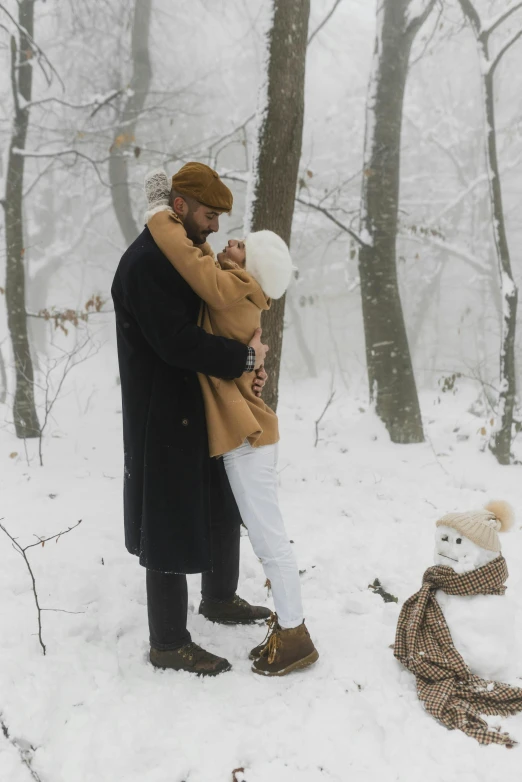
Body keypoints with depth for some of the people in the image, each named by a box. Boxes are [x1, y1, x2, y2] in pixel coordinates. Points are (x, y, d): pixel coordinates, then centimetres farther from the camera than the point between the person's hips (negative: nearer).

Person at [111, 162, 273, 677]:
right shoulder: (144, 263, -19)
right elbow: (176, 341, -28)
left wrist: (247, 363, -4)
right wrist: (245, 358, -18)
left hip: (201, 413, 10)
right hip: (163, 419, -10)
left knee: (222, 509, 22)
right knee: (171, 526, -1)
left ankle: (219, 599, 42)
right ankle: (169, 644, 12)